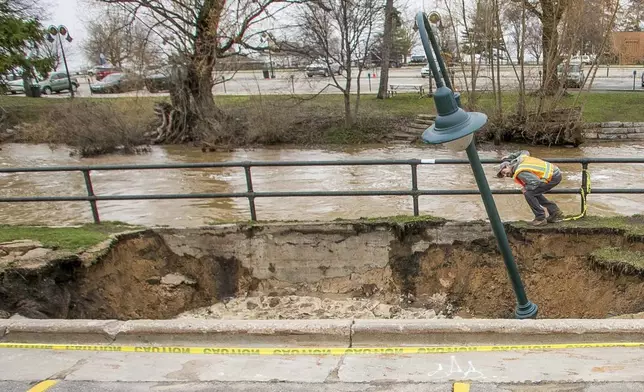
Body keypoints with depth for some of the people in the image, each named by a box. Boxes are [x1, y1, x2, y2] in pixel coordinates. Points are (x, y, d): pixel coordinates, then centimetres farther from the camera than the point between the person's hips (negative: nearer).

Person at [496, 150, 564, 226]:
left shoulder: (520, 172, -17)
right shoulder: (520, 158, 9)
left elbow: (536, 181, -28)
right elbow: (525, 152, 34)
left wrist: (525, 188, -9)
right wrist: (510, 157, 35)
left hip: (553, 177, -10)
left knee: (528, 193, -14)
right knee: (535, 193, 17)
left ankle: (540, 218, -5)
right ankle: (555, 213, 22)